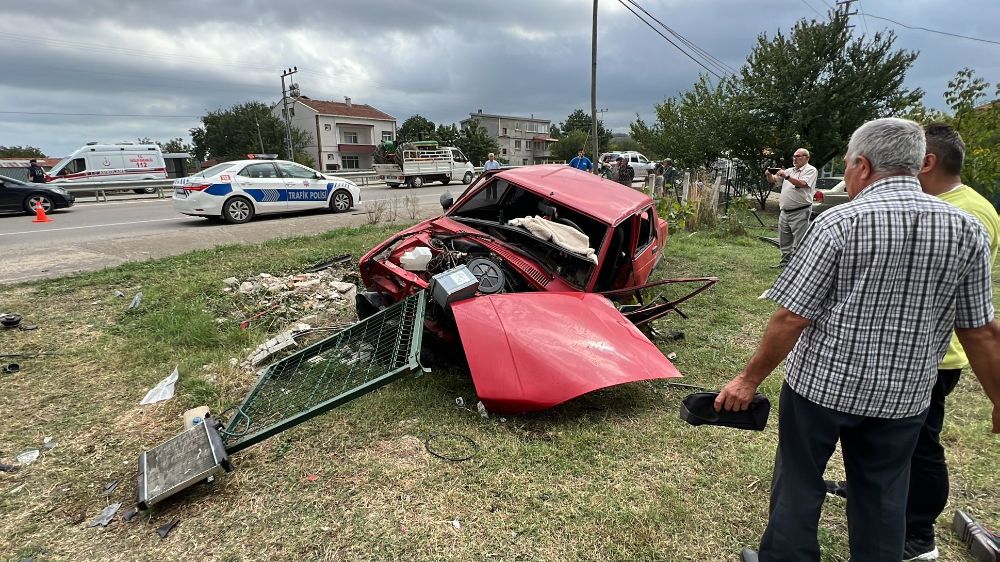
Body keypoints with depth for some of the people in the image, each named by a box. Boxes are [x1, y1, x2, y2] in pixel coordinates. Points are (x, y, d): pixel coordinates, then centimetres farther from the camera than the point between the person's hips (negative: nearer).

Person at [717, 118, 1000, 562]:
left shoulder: (839, 222, -16)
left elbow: (791, 317, -17)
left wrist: (749, 380, -9)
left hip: (820, 384, -4)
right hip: (902, 398, 4)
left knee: (798, 484, 14)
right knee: (882, 497, 20)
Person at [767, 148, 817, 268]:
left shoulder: (810, 170, -2)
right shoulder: (789, 170, 19)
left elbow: (803, 184, -18)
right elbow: (773, 180, 17)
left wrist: (787, 176, -24)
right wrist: (769, 174, -5)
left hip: (800, 212, -7)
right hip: (784, 212, 7)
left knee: (798, 242, -7)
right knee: (784, 241, 13)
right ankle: (785, 262, 22)